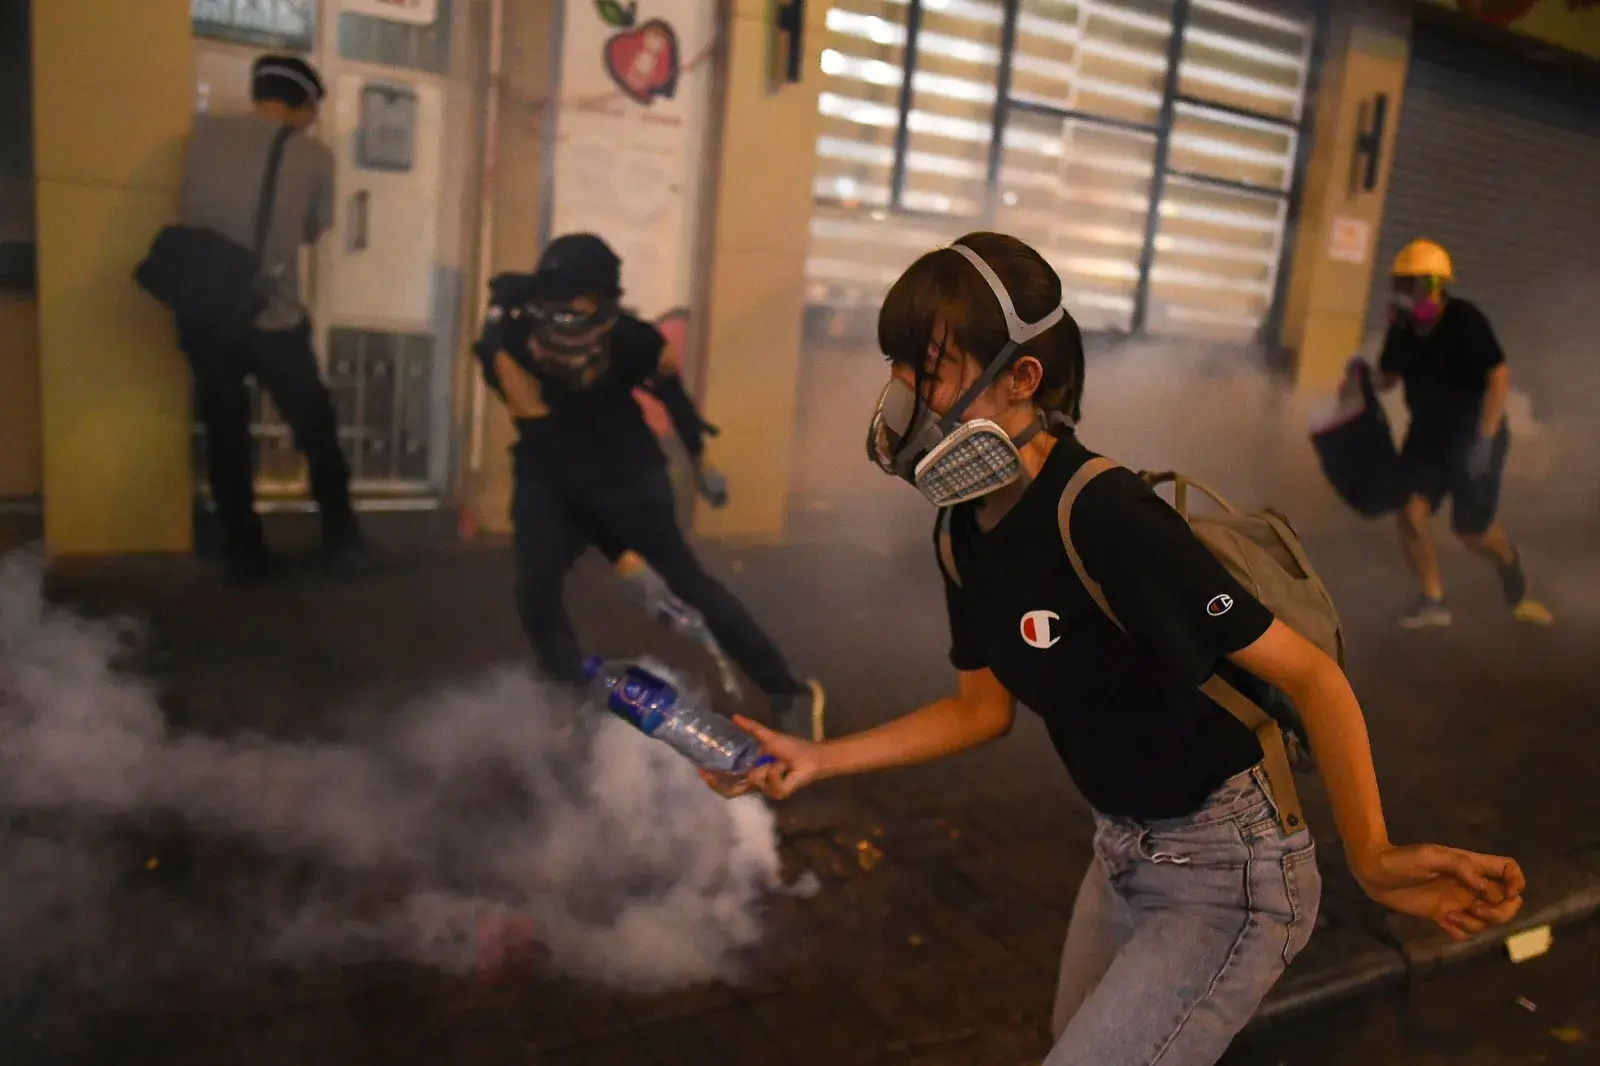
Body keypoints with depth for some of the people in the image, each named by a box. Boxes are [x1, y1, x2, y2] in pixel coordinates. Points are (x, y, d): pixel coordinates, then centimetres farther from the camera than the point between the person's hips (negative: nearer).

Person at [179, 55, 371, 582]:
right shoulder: (313, 155, -2)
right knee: (317, 431, 16)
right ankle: (342, 541, 23)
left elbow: (191, 208, 13)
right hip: (274, 323, -2)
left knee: (225, 437, 15)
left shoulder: (203, 132, 2)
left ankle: (246, 555, 22)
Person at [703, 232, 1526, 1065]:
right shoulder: (967, 532, -5)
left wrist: (1371, 858, -35)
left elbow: (1310, 676, -24)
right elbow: (984, 707, 5)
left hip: (1224, 876, -8)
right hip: (1125, 853, 8)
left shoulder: (1109, 520, -30)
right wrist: (817, 760, -1)